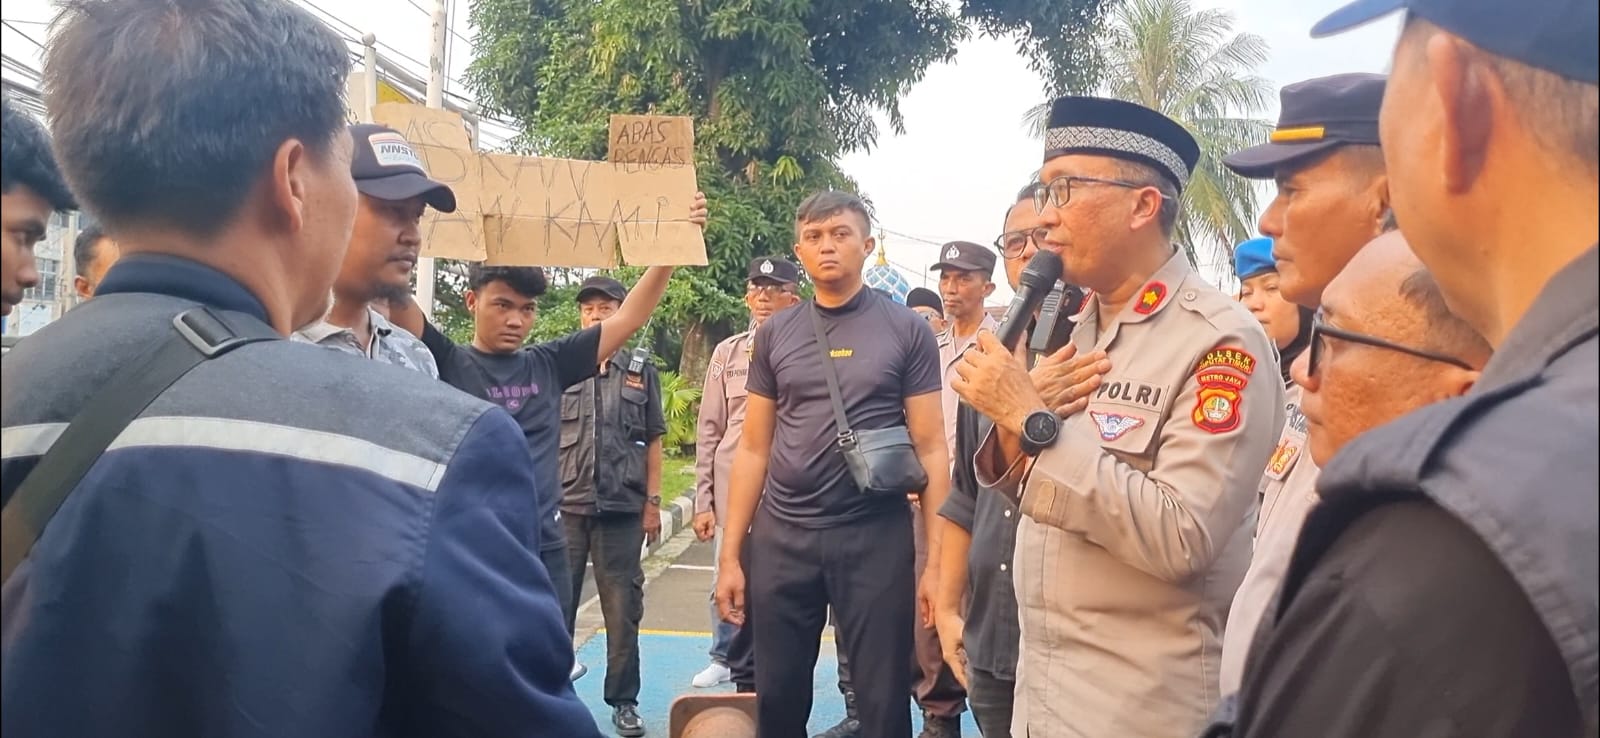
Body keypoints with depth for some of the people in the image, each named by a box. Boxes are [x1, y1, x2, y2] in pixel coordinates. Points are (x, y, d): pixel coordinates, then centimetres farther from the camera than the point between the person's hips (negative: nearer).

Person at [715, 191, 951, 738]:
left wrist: (937, 558, -7)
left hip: (877, 537, -2)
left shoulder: (907, 330, 0)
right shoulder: (774, 335, 7)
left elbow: (930, 448, -1)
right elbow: (753, 450, 9)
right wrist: (730, 554, 5)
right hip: (780, 537, 3)